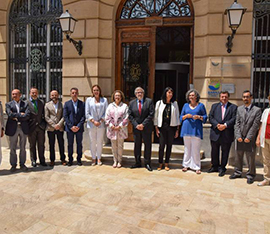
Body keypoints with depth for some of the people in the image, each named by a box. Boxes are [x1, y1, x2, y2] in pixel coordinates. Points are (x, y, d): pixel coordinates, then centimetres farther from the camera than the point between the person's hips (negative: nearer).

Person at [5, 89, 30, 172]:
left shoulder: (25, 104, 6)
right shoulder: (8, 104, 7)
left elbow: (27, 115, -9)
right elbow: (10, 115, -10)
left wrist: (16, 117, -11)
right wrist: (20, 114, -10)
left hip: (23, 128, 0)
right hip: (13, 128, 0)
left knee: (23, 148, 7)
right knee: (12, 148, 5)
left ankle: (22, 164, 18)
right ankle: (13, 165, 17)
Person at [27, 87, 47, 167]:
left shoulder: (41, 102, 11)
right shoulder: (26, 103, 0)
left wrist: (44, 125, 4)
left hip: (41, 127, 3)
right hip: (31, 127, -2)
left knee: (41, 145, 6)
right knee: (32, 145, 7)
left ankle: (42, 160, 15)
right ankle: (33, 161, 18)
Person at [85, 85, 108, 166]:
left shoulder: (104, 100, 6)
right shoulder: (89, 100, 6)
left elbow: (106, 112, 3)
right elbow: (87, 113, 3)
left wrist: (100, 121, -8)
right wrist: (93, 121, -7)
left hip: (101, 124, 0)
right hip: (91, 124, 0)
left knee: (100, 142, 4)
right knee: (92, 142, 3)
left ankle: (99, 158, 15)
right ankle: (93, 158, 14)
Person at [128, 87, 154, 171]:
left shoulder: (149, 101, -1)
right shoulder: (131, 103, 7)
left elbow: (151, 114, -8)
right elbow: (130, 116, 3)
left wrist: (143, 124, -14)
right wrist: (136, 125, -9)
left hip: (147, 127, -2)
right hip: (136, 128, 2)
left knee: (148, 145, 3)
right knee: (137, 145, 8)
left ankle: (147, 163, 13)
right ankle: (138, 162, 19)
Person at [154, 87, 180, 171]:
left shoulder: (174, 103, 8)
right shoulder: (159, 103, 4)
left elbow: (177, 116, 8)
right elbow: (156, 116, 5)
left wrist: (177, 129, 4)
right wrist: (156, 128, -1)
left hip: (171, 127, 1)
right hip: (162, 127, -1)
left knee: (169, 145, 5)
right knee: (161, 146, -2)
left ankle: (166, 163, 17)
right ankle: (160, 163, 12)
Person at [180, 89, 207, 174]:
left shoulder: (201, 105, 7)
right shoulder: (186, 105, 12)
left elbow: (205, 117, 8)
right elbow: (181, 117, 14)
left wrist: (199, 117, -11)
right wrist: (186, 116, -7)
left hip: (196, 130, -2)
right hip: (186, 129, 2)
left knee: (196, 149, -4)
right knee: (187, 148, 8)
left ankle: (197, 167, 5)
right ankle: (186, 165, 18)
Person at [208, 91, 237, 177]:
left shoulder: (233, 107, 3)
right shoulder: (214, 106, 11)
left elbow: (234, 119, -7)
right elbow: (210, 117, 1)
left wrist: (225, 125, -19)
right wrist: (217, 125, -14)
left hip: (227, 134, -2)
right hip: (215, 133, 2)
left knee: (225, 152, 7)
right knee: (214, 151, 12)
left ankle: (222, 168, 20)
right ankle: (215, 166, 28)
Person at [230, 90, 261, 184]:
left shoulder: (257, 110, -4)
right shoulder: (239, 109, 8)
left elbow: (255, 125, -9)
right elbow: (237, 123, 4)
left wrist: (249, 137, -13)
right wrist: (238, 136, -5)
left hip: (250, 139, -4)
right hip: (240, 138, 4)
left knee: (250, 158, 3)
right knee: (238, 156, 13)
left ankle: (250, 175, 18)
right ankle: (237, 172, 27)